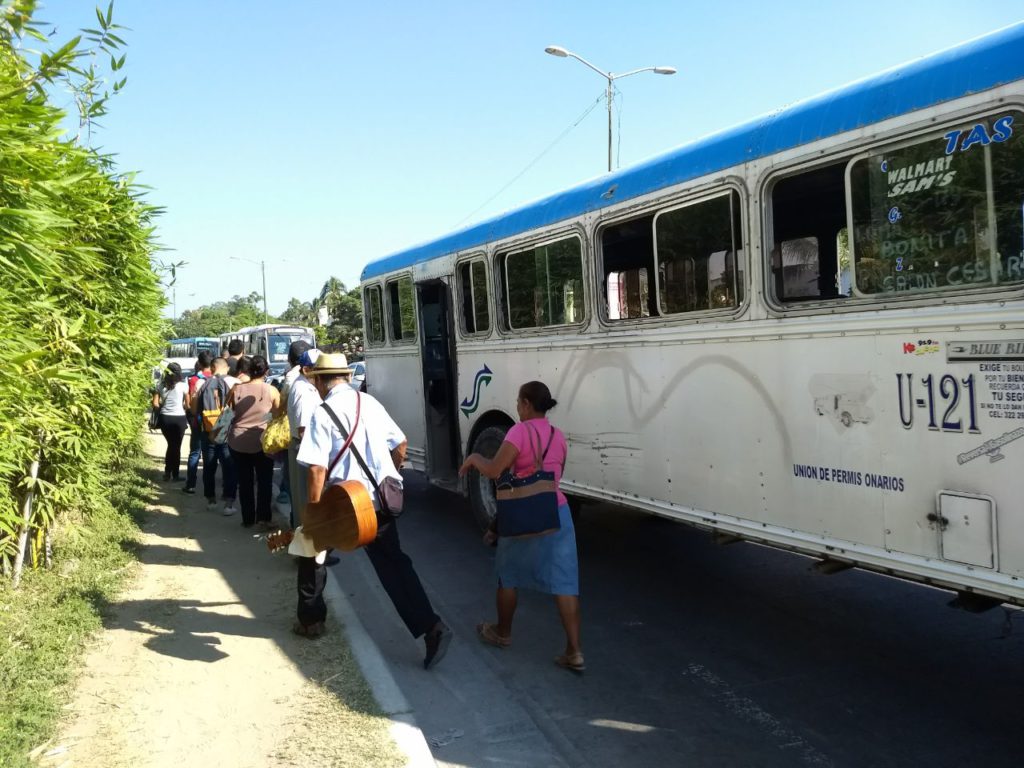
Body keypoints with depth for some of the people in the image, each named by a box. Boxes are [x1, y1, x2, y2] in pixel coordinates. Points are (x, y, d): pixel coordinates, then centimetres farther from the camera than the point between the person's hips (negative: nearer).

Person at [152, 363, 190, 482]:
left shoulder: (161, 386, 3)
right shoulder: (183, 385, -7)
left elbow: (155, 404, 0)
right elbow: (187, 405, -3)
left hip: (165, 418, 3)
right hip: (178, 418, -3)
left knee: (170, 445, 20)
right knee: (176, 447, 8)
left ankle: (167, 473, 19)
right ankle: (175, 475, 12)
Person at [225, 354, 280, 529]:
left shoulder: (236, 389, -3)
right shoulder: (271, 391, -8)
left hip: (237, 441, 2)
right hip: (261, 442, -2)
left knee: (244, 482, 11)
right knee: (264, 482, 7)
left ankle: (248, 519, 16)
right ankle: (263, 519, -1)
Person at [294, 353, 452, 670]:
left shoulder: (323, 413, -12)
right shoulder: (370, 403, 7)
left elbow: (317, 469, -18)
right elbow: (401, 445, 14)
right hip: (380, 500, 5)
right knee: (394, 563, 9)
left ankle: (311, 619, 33)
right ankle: (431, 627, -4)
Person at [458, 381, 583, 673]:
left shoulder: (521, 431, -12)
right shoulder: (558, 437, 10)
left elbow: (494, 471, -20)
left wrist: (473, 458, 0)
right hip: (558, 513, 5)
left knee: (508, 575, 17)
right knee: (564, 583, 3)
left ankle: (502, 633, 35)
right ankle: (575, 652, 1)